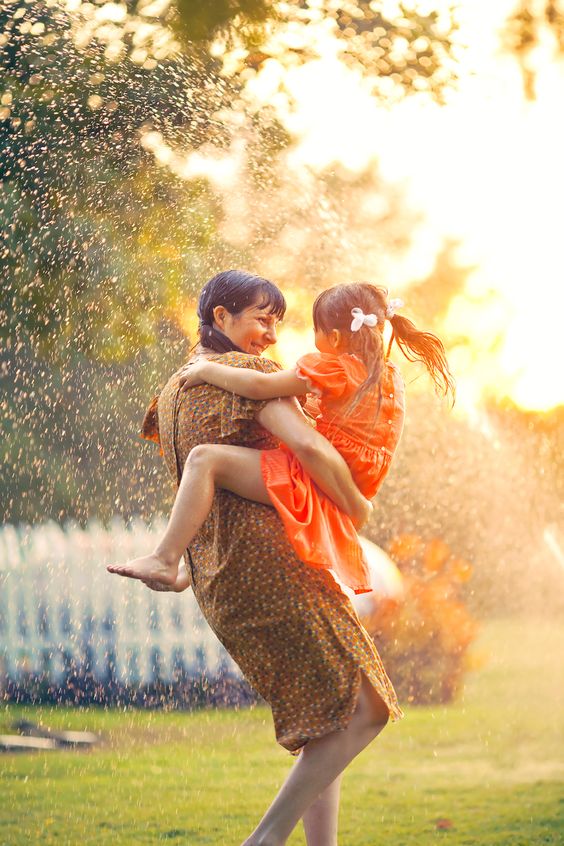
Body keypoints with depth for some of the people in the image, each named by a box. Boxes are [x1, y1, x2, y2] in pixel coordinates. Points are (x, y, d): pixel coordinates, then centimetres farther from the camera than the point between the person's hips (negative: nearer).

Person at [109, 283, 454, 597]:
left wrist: (207, 371, -3)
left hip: (308, 482, -10)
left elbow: (260, 386, -16)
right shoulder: (390, 375, 11)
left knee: (206, 459, -18)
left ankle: (166, 559, -27)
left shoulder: (333, 368, -13)